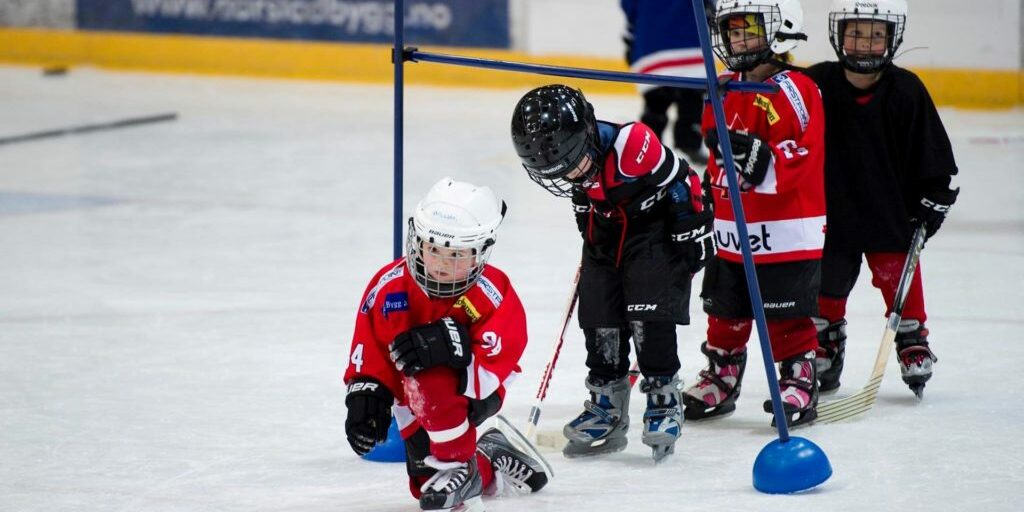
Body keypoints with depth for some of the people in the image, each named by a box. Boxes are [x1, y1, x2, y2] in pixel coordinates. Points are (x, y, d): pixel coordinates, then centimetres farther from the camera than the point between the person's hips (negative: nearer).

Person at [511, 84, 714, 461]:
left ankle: (664, 403, -5)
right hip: (605, 233, 6)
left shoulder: (632, 144, -35)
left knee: (649, 318, -15)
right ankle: (606, 408, 15)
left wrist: (693, 231, -14)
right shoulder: (567, 158, -14)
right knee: (599, 323, 3)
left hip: (655, 227, -6)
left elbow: (678, 180, -22)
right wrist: (589, 232, 19)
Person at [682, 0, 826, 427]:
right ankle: (721, 379, 28)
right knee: (725, 314, 15)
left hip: (784, 234, -8)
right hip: (731, 233, 8)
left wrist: (760, 159, -37)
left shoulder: (793, 91, -14)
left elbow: (797, 161, -22)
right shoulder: (726, 90, 11)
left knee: (787, 319, -2)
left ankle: (800, 382, 7)